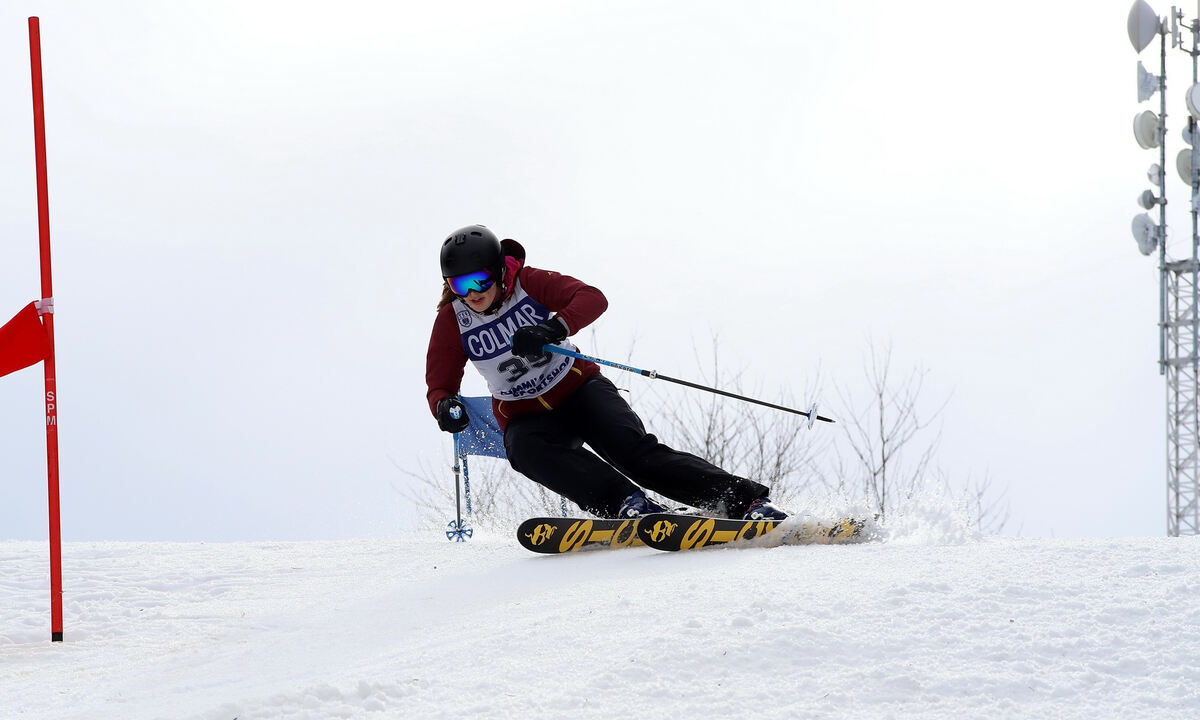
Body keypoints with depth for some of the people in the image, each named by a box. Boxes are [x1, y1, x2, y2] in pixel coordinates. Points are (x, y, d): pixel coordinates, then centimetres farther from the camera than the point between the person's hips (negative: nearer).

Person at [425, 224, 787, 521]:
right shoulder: (451, 322, -7)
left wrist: (554, 329, -44)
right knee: (527, 449, -35)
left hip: (578, 388, -2)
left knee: (634, 450, -25)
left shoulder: (527, 283, -12)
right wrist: (445, 406, -28)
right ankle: (628, 504, -48)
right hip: (525, 416, 2)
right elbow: (439, 385, -3)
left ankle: (748, 500, -28)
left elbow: (592, 298, -25)